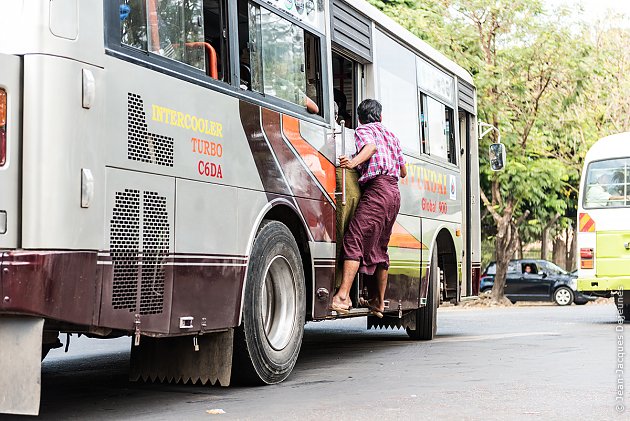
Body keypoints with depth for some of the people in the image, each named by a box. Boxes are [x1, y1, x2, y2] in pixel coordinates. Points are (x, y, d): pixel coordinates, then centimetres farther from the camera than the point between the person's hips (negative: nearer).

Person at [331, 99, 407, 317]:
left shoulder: (362, 130, 7)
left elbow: (371, 146, -17)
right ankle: (379, 302, 18)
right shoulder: (391, 135, 28)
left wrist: (354, 162, -33)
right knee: (379, 248, 14)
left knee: (354, 239, -17)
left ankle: (343, 296, -30)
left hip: (376, 187, -8)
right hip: (394, 191, 8)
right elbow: (403, 171, 33)